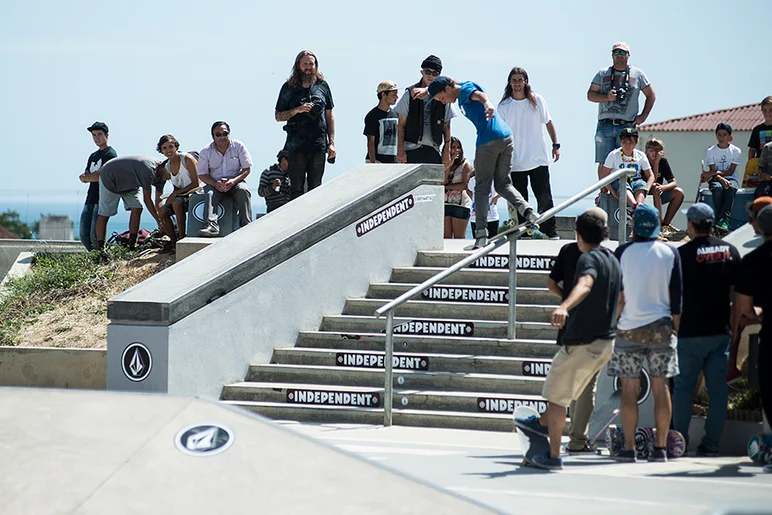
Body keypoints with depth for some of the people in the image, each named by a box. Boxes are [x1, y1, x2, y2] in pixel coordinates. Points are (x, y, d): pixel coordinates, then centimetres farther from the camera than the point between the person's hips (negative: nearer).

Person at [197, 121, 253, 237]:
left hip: (236, 181, 0)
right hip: (214, 183, 0)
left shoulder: (238, 146, -2)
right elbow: (202, 174, 0)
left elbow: (247, 169, -2)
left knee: (243, 190, -32)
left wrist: (234, 181, -19)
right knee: (210, 193, -32)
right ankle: (212, 226, -47)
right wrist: (215, 184, -20)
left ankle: (246, 225, -36)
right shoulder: (206, 152, -1)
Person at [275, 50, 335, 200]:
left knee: (315, 189, 6)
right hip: (296, 147, -2)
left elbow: (329, 116, 12)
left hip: (318, 145, 2)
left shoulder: (322, 86, 8)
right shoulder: (289, 88, 3)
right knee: (297, 190, -1)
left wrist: (331, 143, 6)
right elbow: (278, 116, 4)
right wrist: (297, 110, -13)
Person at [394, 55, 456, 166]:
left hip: (433, 152, 2)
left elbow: (446, 128, 11)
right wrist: (400, 150, -4)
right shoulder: (410, 94, 3)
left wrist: (447, 152, 5)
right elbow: (401, 125, 3)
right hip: (411, 150, -2)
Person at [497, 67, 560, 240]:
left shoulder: (537, 100, 3)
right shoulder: (503, 106, 2)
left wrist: (555, 145, 7)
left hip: (538, 159, 0)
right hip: (515, 162, 0)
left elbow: (548, 122, 12)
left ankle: (550, 230, 5)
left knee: (544, 197, -2)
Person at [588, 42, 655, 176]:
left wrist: (643, 116, 6)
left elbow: (651, 95, 17)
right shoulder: (602, 74, 13)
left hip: (627, 126, -1)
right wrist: (607, 97, -11)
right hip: (605, 125, 1)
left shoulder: (637, 74, 11)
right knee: (603, 163, -5)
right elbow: (590, 95, 8)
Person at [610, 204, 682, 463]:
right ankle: (660, 448, 4)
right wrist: (675, 325, 11)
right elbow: (676, 295, 2)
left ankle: (629, 448, -1)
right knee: (660, 386, 4)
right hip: (661, 326, 1)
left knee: (630, 388, 1)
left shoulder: (623, 252, -4)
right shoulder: (670, 253, 1)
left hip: (629, 327, -1)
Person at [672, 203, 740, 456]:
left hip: (690, 331, -3)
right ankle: (712, 442, 4)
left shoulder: (683, 253, -10)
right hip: (721, 330, 3)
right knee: (718, 388, 5)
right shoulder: (730, 251, 3)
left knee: (683, 386, 7)